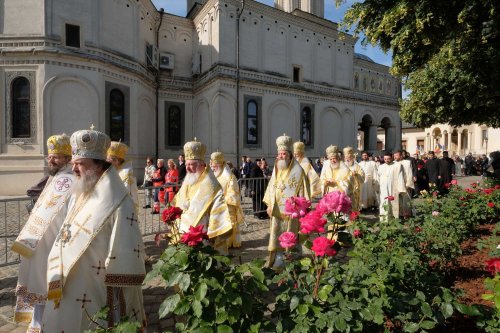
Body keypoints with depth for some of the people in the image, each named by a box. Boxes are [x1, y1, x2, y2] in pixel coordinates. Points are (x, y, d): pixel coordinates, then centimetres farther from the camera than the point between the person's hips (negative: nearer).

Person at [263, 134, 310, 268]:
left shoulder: (297, 170, -7)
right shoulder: (276, 169, 9)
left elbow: (303, 190, -8)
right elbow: (271, 187, 11)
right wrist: (269, 204, 7)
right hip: (277, 208, 5)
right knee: (275, 233, 5)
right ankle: (278, 256, 14)